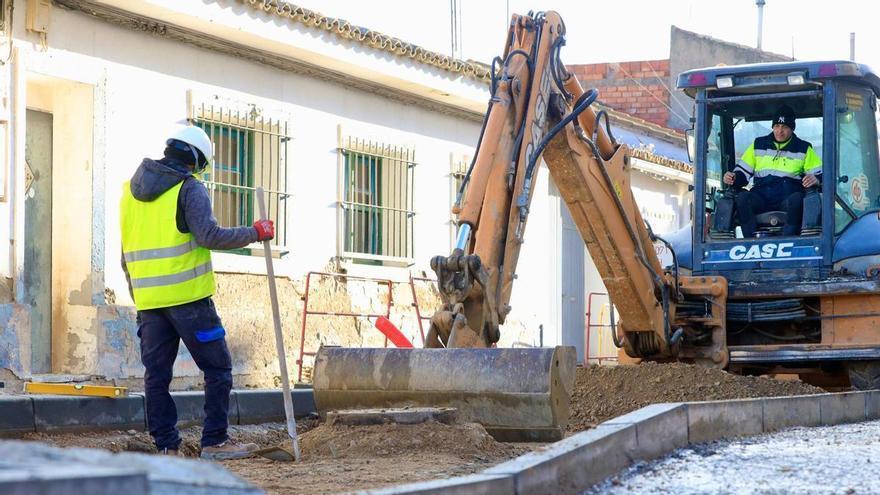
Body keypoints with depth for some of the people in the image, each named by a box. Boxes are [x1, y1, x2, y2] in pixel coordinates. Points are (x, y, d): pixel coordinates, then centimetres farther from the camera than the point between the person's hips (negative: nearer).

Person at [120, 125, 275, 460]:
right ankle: (214, 442, 0)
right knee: (217, 368, 3)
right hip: (187, 296, -6)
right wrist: (255, 233, -7)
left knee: (156, 374, 7)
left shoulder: (131, 189, 16)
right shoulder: (189, 188, -5)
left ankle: (167, 447, 5)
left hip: (148, 300, 6)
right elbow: (209, 236, -16)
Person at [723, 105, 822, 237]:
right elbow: (743, 171, 22)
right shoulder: (758, 145, 22)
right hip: (761, 196, 2)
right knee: (742, 197, -32)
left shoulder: (803, 148, 17)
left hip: (788, 196, -2)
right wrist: (733, 178, -2)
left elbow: (820, 173, 12)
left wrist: (815, 179, -13)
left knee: (797, 199, -38)